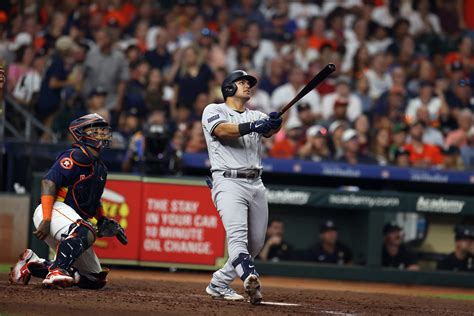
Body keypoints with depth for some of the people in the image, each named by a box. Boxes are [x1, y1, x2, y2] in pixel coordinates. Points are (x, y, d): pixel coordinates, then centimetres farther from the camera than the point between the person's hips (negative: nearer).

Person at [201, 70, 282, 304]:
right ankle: (250, 279, -46)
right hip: (229, 182, -6)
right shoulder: (214, 111, 6)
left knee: (256, 243, 7)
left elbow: (269, 130, -2)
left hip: (256, 184, 6)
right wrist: (250, 127, -32)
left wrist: (275, 123, -26)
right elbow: (222, 130, -16)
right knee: (237, 234, -24)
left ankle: (219, 283, 21)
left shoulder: (256, 116, 20)